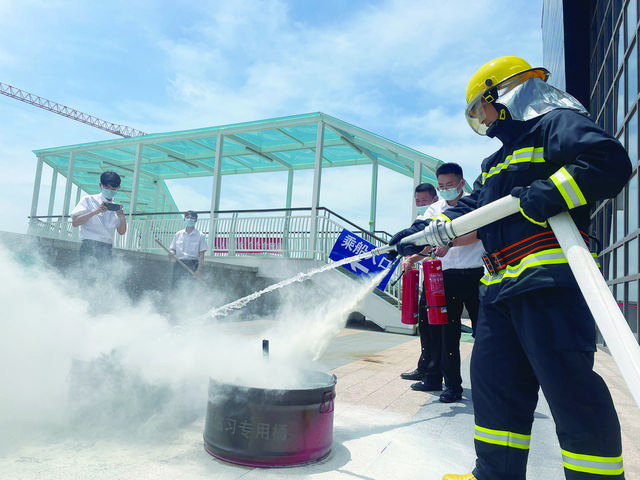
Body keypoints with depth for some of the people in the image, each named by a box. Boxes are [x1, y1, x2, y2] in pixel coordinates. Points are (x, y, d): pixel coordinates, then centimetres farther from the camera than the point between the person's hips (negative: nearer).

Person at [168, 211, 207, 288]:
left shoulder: (200, 236, 3)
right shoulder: (178, 234, 13)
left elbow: (201, 255, -3)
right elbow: (172, 249, 15)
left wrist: (198, 270, -14)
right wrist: (171, 253, -10)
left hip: (192, 264, -3)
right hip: (179, 263, 3)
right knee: (174, 285, -3)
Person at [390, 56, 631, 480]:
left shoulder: (555, 123, 1)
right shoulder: (501, 157, 29)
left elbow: (608, 161, -16)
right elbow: (469, 209, 30)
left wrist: (543, 198, -22)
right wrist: (423, 233, 24)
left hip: (548, 276, -9)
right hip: (500, 285, 10)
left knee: (568, 383, -8)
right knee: (493, 377, 10)